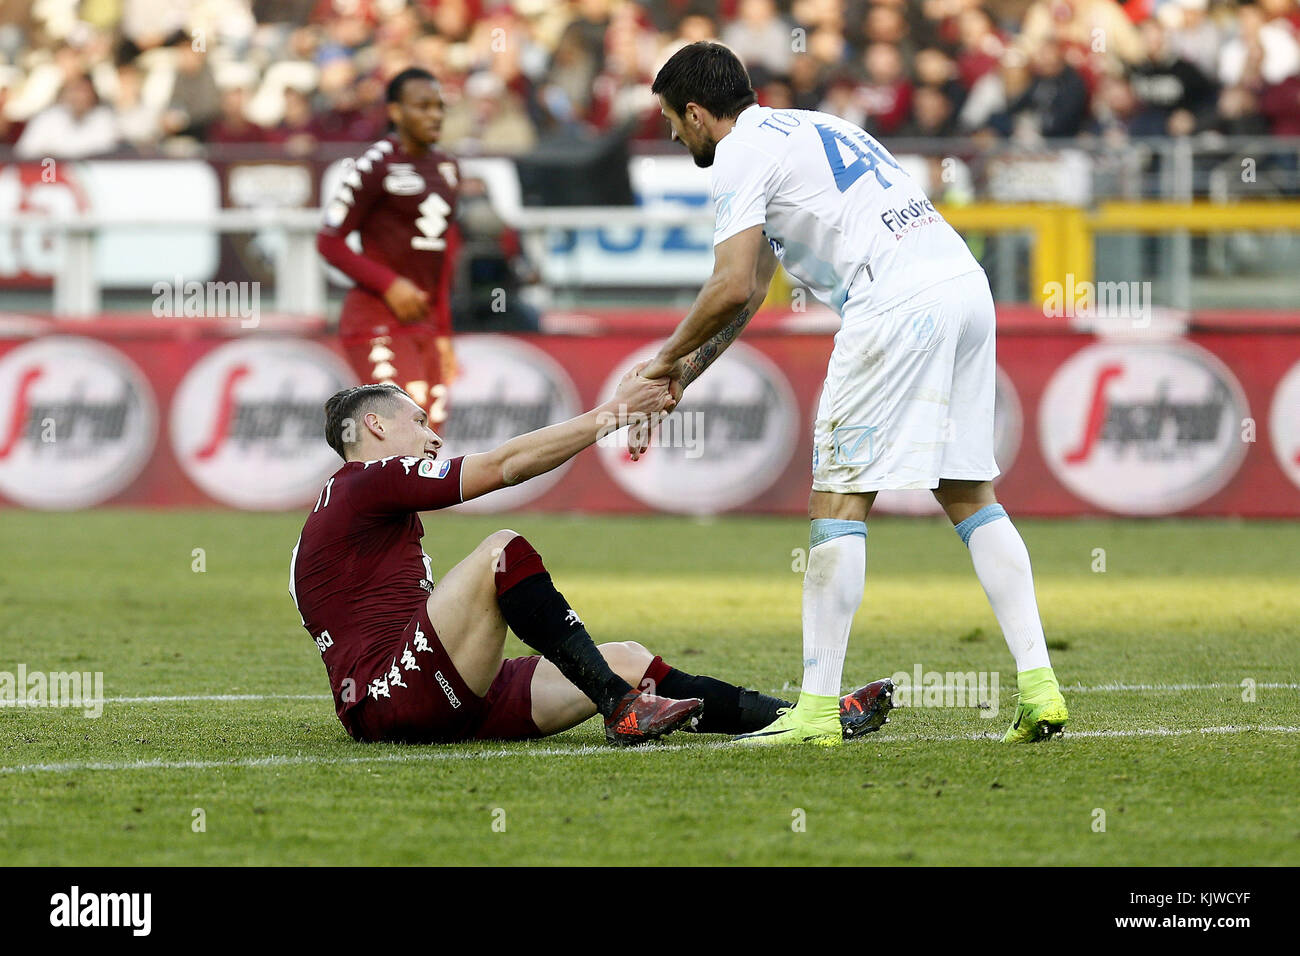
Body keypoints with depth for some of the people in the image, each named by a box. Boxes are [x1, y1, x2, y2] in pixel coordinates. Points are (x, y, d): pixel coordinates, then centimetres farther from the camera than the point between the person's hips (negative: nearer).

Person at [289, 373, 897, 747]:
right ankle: (621, 707, -28)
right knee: (502, 551, -26)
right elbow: (504, 466, -7)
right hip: (393, 698, -10)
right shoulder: (365, 483, -1)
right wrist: (610, 414, -3)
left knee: (626, 660, 3)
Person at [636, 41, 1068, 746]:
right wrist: (681, 377, 35)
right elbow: (749, 292, 36)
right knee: (970, 495, 12)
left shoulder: (739, 154, 2)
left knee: (839, 497, -3)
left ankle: (818, 707, -4)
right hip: (966, 284, 9)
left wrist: (667, 357, 7)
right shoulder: (803, 129, 31)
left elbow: (733, 288, -10)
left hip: (896, 303, -9)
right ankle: (1037, 682, 5)